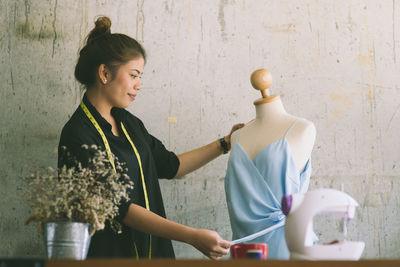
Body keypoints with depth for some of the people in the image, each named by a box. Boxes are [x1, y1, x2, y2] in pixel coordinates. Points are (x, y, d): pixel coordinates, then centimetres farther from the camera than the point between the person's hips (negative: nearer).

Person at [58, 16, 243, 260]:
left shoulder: (128, 122, 9)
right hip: (108, 255, -7)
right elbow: (120, 207, -22)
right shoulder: (78, 137, -17)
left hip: (150, 249, 7)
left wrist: (225, 144, 19)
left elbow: (170, 166, 23)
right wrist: (193, 236, -26)